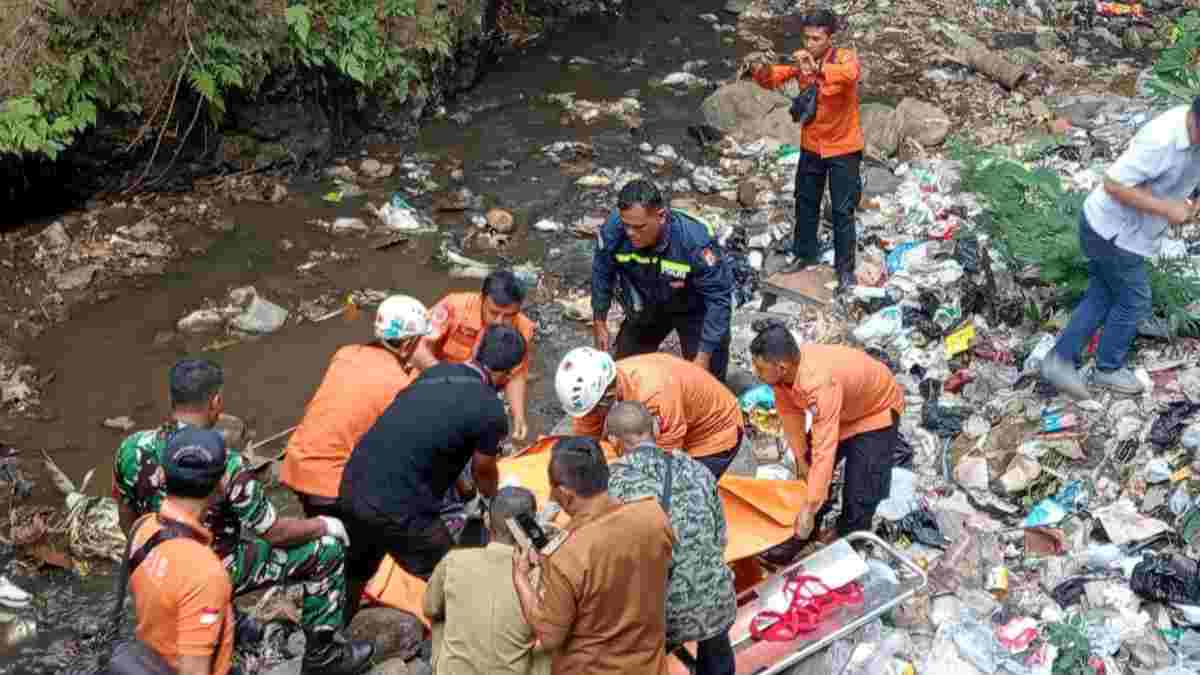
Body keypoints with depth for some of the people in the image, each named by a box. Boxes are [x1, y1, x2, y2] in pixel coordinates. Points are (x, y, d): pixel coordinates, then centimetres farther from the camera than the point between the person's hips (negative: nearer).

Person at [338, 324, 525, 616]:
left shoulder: (437, 371, 10)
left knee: (355, 571, 33)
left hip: (352, 487, 8)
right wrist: (496, 499, 31)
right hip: (395, 510, -8)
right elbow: (483, 472, 7)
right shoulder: (490, 411, -11)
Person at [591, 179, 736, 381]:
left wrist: (704, 355, -32)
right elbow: (602, 274, -9)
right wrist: (600, 322, 0)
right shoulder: (612, 230, -30)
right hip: (647, 307, 3)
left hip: (695, 309, -3)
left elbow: (718, 298, -31)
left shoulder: (695, 241, -40)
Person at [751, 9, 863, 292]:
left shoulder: (845, 57, -18)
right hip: (811, 146, 5)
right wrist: (762, 68, -34)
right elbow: (771, 79, -11)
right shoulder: (800, 61, -3)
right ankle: (805, 254, 36)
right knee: (805, 203, 17)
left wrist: (817, 69, -55)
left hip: (843, 148, -5)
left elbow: (849, 74, -42)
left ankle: (845, 268, 13)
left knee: (842, 211, 1)